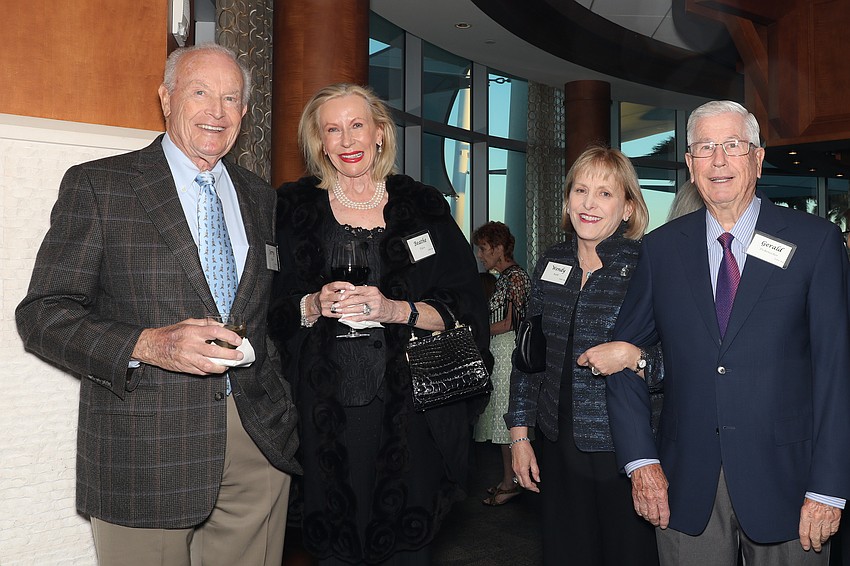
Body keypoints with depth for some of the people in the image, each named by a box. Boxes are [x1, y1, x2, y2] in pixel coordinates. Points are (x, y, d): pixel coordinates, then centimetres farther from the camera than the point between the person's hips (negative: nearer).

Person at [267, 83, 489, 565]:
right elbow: (272, 311, 7)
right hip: (325, 411, 1)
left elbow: (466, 308, 1)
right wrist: (314, 307, -13)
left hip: (409, 406, 0)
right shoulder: (295, 209, 6)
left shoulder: (424, 207, 5)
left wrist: (396, 310, -14)